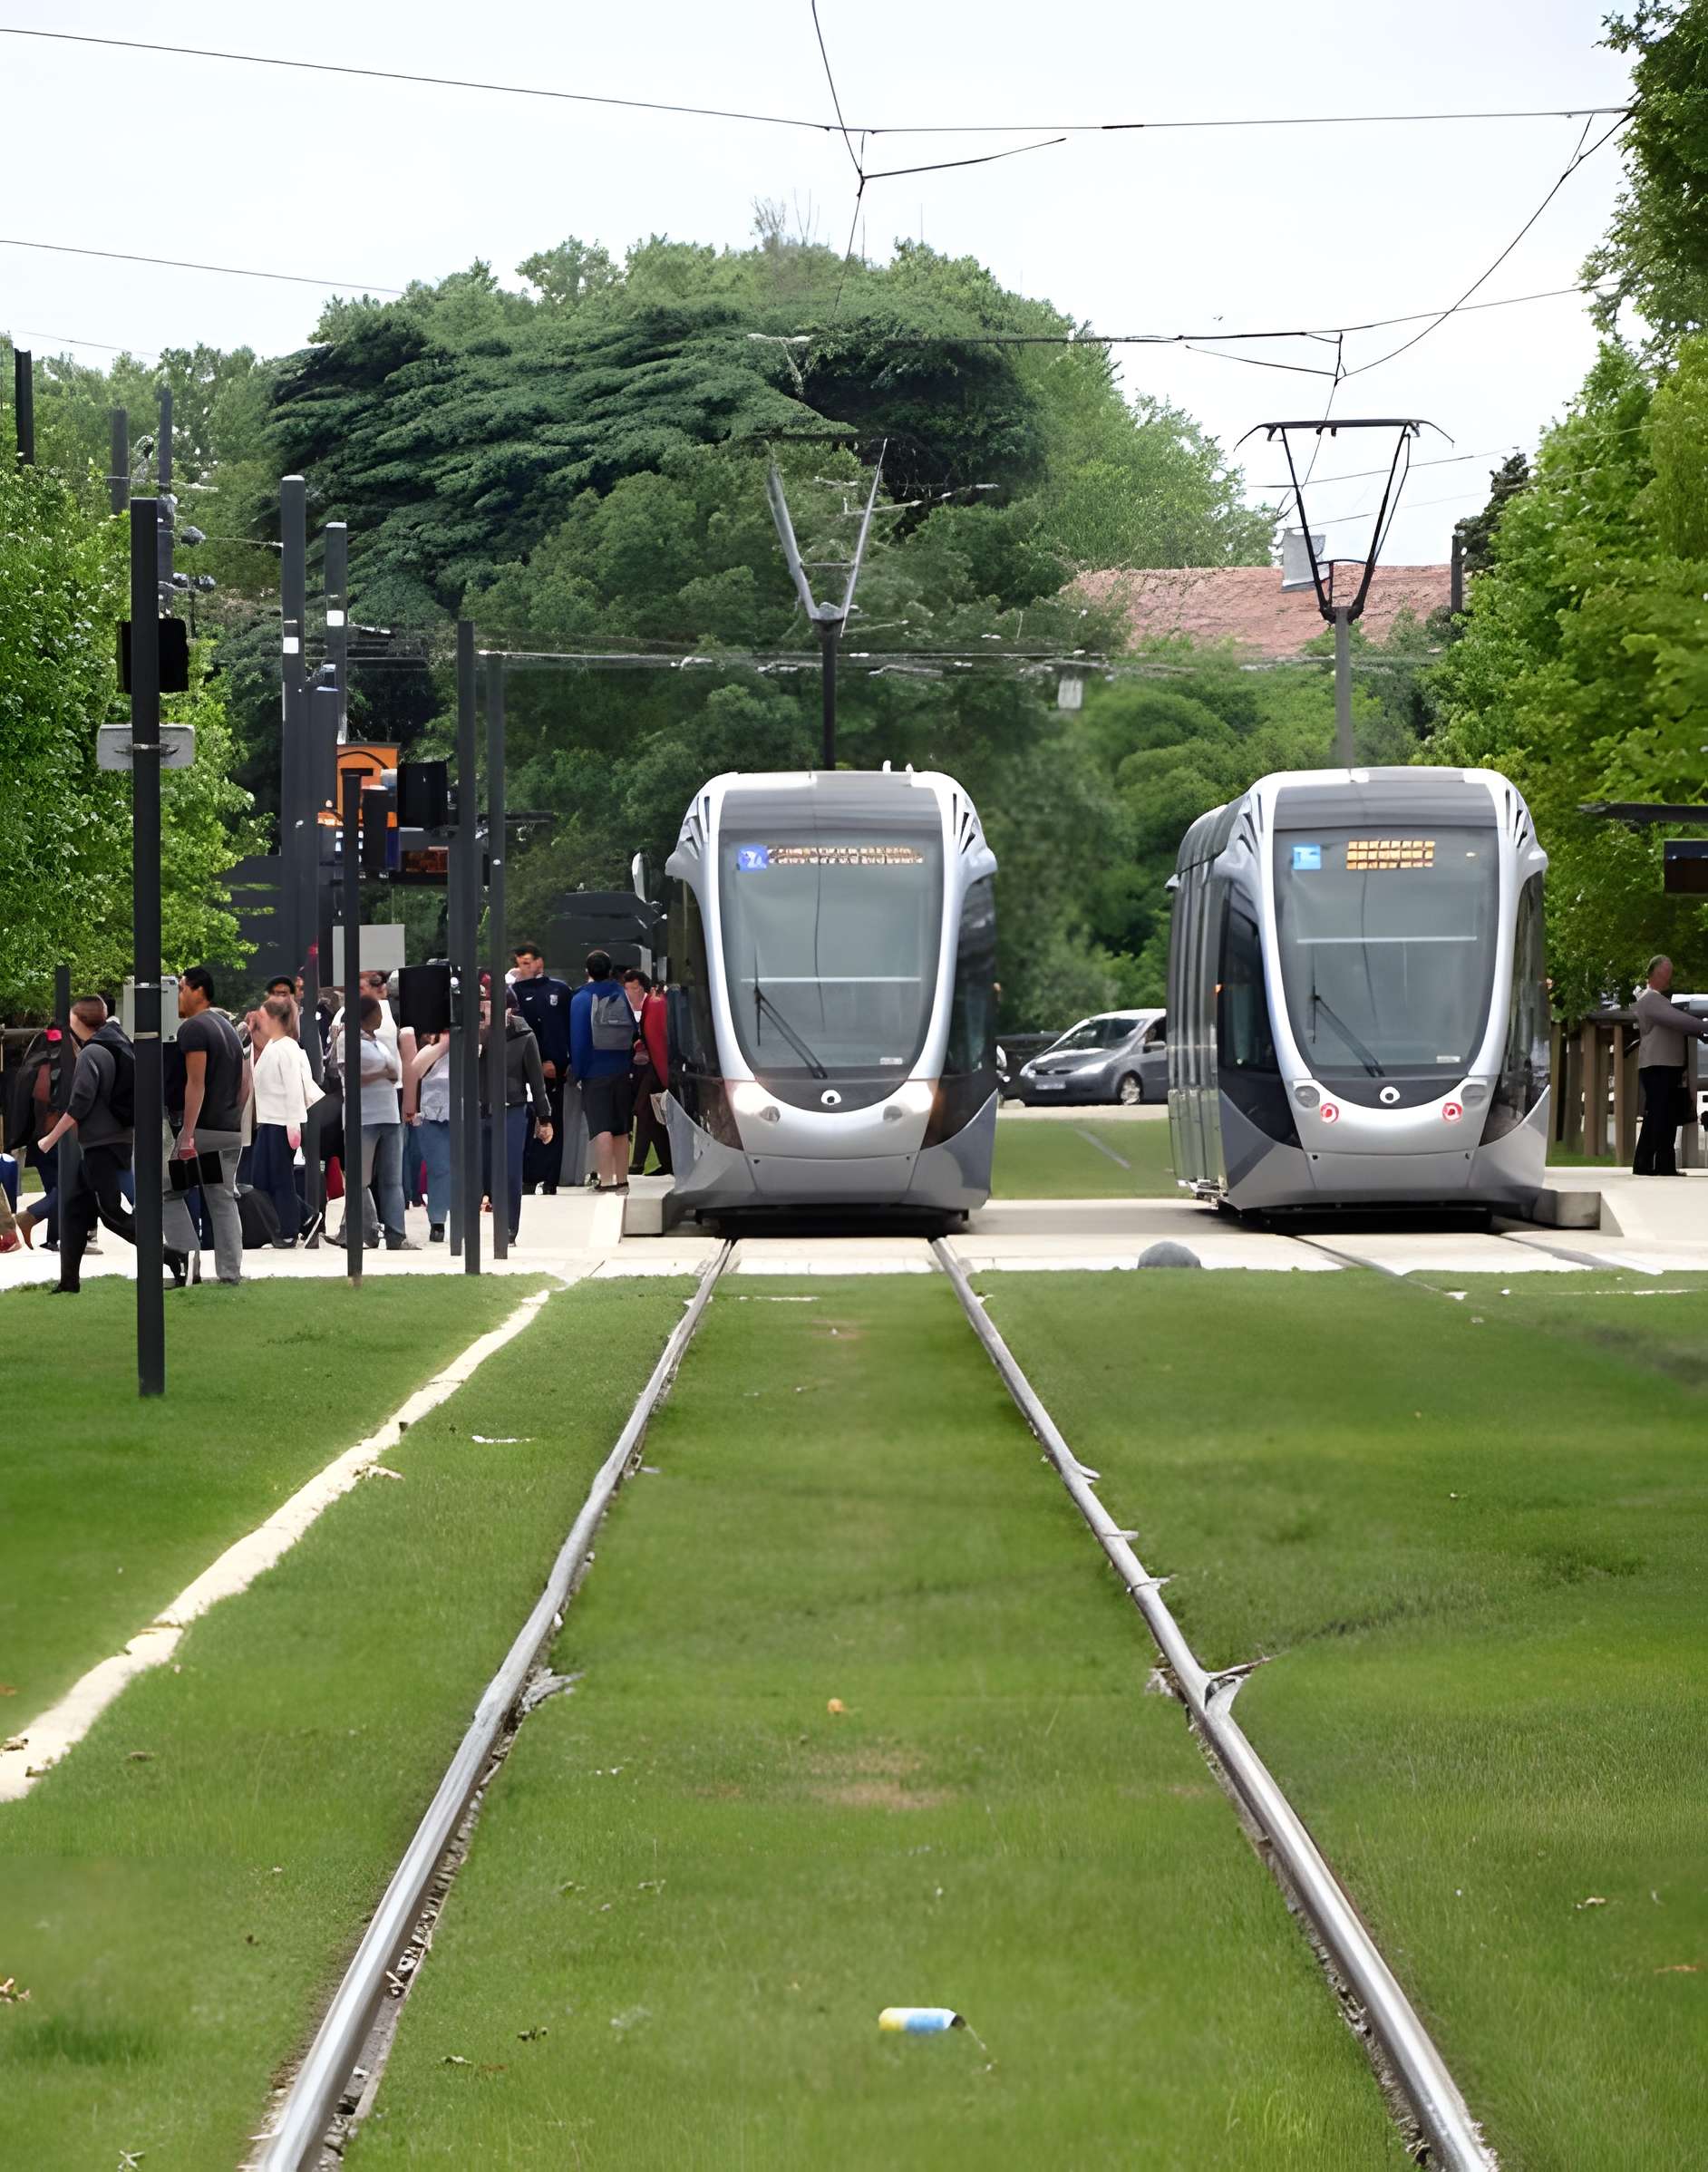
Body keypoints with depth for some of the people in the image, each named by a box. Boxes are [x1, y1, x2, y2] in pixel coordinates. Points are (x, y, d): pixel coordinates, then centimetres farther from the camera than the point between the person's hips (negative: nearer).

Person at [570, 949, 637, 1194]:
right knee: (621, 1128, 12)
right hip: (621, 1071, 5)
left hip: (595, 1073, -5)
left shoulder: (582, 999, -9)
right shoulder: (622, 996, 7)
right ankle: (622, 1179, 17)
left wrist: (578, 1073, -7)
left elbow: (579, 1040, -12)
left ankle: (606, 1180, -17)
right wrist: (627, 1062, 13)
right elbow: (632, 1032, 8)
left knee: (601, 1128, -9)